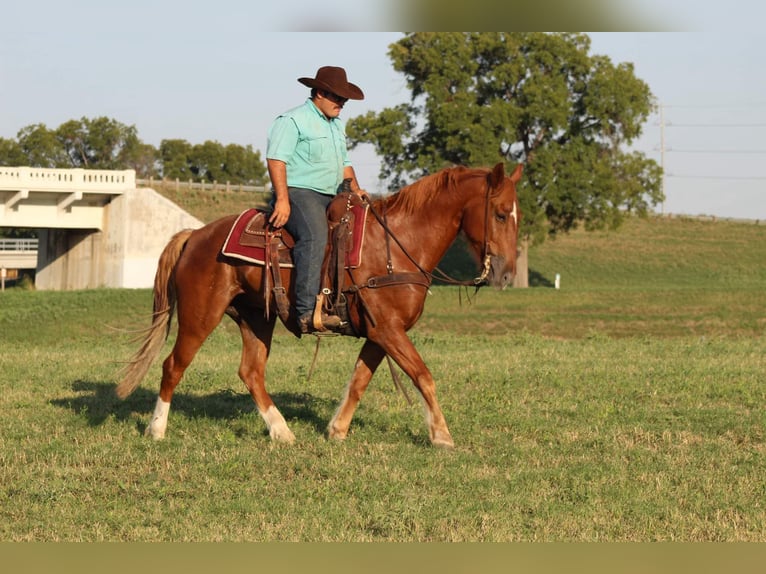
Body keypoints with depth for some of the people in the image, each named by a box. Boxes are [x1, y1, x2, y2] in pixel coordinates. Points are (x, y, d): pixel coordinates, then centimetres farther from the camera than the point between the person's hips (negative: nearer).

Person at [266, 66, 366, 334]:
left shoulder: (338, 125, 24)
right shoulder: (292, 121, -5)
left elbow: (344, 162, 32)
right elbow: (276, 159, -14)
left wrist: (355, 189, 12)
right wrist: (282, 200, -24)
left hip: (331, 198, 10)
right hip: (298, 194, -10)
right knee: (315, 236, -33)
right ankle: (307, 312, -43)